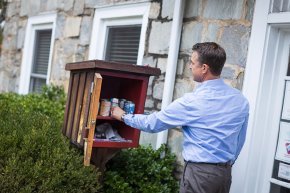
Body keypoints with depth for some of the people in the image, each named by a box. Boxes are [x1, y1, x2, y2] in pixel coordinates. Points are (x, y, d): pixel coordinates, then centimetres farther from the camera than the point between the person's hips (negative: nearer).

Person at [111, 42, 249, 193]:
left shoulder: (192, 101, -18)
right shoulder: (241, 100, 0)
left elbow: (152, 123, -7)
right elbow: (239, 141, 10)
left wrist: (123, 116, 9)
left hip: (199, 172, -7)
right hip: (225, 173, 7)